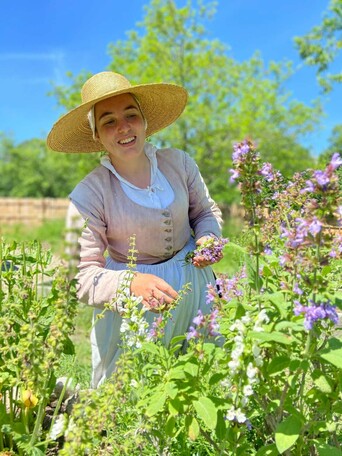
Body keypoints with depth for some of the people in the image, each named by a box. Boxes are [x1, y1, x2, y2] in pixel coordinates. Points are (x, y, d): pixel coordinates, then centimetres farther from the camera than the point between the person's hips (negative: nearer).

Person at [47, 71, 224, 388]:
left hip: (195, 284, 4)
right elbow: (84, 277, -17)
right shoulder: (87, 196, -18)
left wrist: (207, 238, -11)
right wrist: (133, 282, -35)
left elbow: (206, 212, 11)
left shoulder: (178, 162, -7)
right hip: (131, 304, -4)